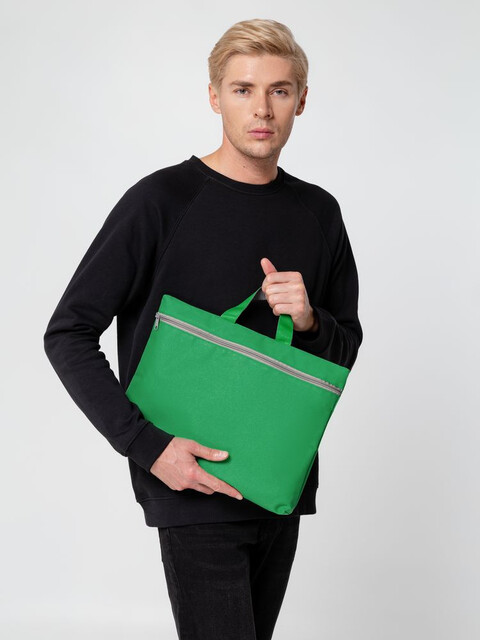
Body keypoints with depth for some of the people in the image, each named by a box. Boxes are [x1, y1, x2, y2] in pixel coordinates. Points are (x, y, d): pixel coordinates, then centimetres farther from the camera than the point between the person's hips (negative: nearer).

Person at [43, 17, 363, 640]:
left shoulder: (318, 212, 7)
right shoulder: (163, 201, -8)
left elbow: (346, 350, 15)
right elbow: (68, 334, -8)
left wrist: (309, 322, -8)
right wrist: (147, 445, -16)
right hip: (195, 490, -5)